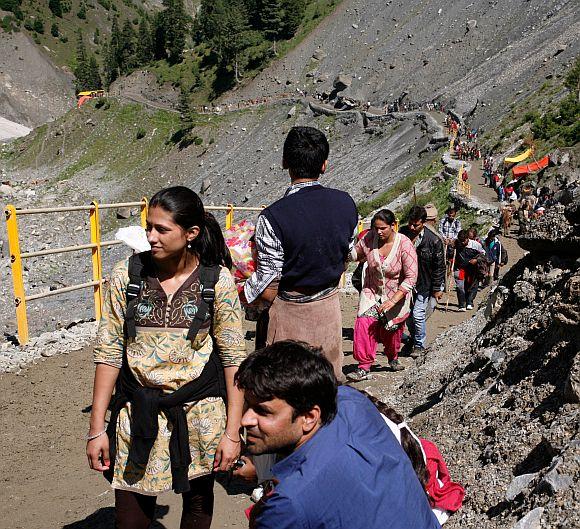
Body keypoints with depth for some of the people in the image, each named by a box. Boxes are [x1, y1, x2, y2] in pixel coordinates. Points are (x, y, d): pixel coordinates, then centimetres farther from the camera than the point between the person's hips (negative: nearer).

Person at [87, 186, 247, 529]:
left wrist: (232, 431, -9)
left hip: (200, 413, 0)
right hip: (138, 416, 1)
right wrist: (97, 428, -3)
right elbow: (109, 352, -3)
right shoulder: (127, 275, -6)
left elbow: (234, 357, -6)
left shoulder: (217, 280, -9)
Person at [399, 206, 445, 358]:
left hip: (424, 284, -4)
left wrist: (437, 289, -8)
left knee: (418, 314, -8)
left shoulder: (433, 241, -19)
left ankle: (420, 345, 11)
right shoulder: (403, 233, -8)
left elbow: (439, 266, -11)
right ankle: (414, 338, 38)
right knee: (408, 315, 13)